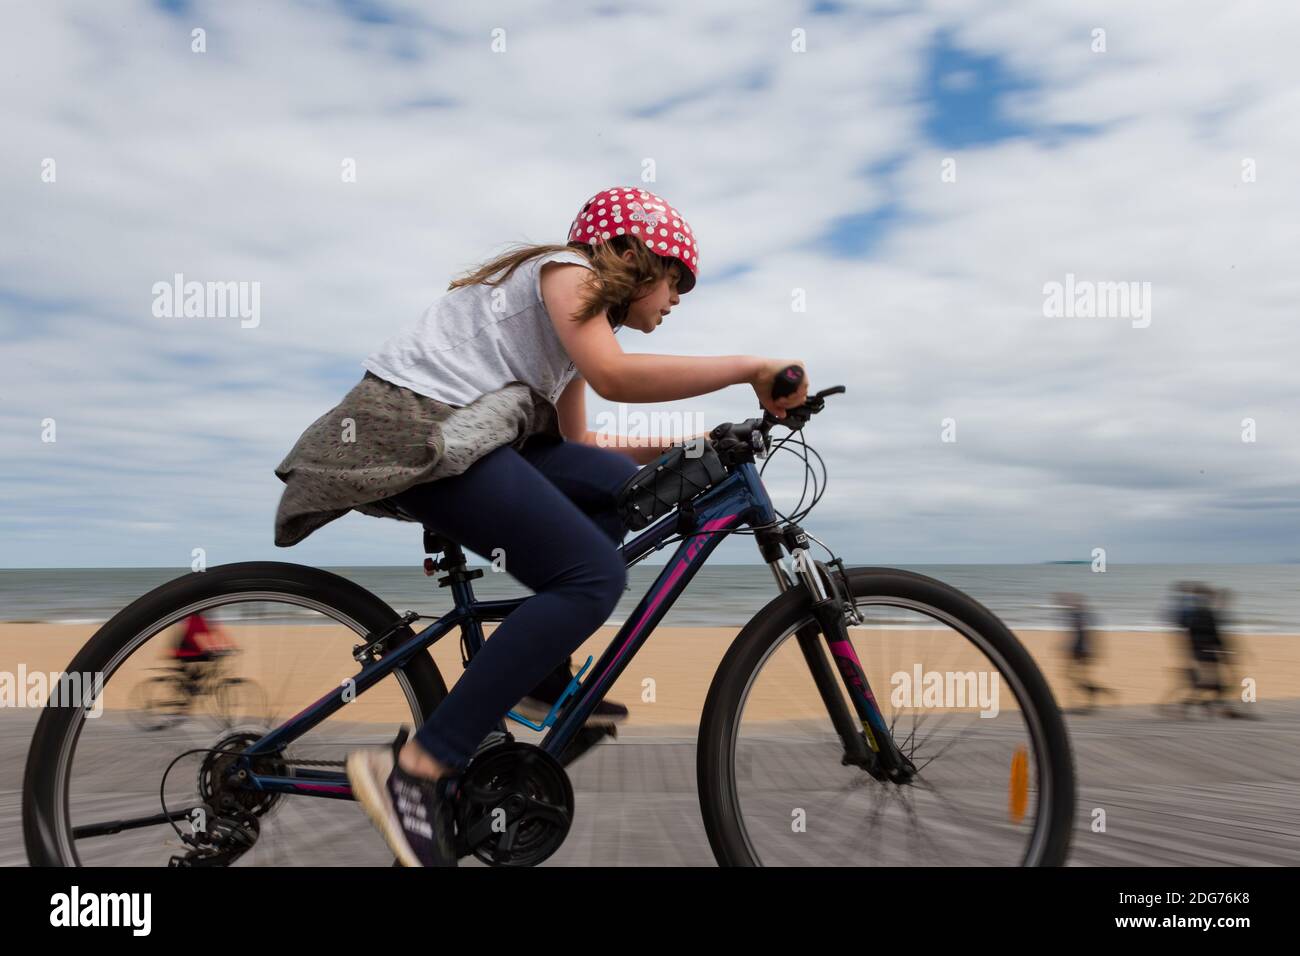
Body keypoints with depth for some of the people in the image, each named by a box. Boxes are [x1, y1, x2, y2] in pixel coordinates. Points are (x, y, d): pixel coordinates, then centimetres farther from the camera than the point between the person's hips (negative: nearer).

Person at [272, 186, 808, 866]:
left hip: (455, 432, 10)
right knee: (595, 576, -19)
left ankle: (540, 676, 8)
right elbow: (612, 376, -22)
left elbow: (576, 441, 20)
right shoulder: (569, 270, -3)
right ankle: (415, 771, -20)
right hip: (415, 430, -10)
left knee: (619, 485, 6)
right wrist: (751, 367, -17)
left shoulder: (581, 304, 24)